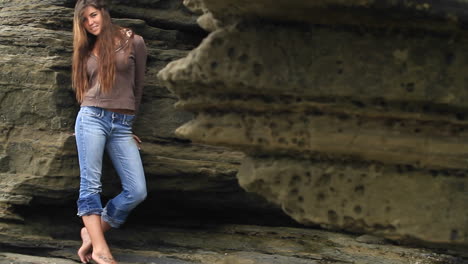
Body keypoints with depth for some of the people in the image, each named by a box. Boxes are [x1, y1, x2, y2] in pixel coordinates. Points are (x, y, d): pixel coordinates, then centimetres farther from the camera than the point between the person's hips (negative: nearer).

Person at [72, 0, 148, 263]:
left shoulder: (133, 41, 5)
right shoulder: (87, 50, 13)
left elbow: (138, 85, 14)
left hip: (122, 125, 0)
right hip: (92, 118, 1)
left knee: (137, 191, -9)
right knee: (91, 185, -8)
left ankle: (93, 231, 6)